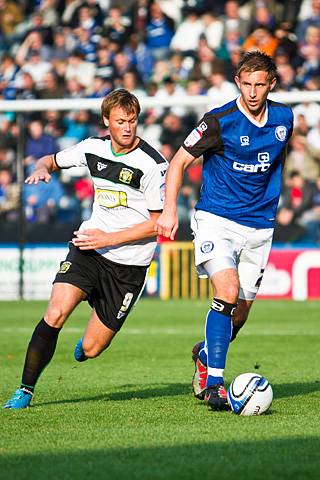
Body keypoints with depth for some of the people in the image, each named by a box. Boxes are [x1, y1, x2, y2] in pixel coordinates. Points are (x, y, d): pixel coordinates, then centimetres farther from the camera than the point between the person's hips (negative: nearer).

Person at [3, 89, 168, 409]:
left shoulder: (151, 164, -15)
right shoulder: (93, 148, 1)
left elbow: (158, 224, -12)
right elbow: (53, 160, 19)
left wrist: (109, 238, -18)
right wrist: (42, 168, -6)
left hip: (129, 264, -3)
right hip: (89, 247, 3)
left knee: (90, 350, 1)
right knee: (55, 314, -21)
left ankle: (86, 344, 40)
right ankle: (26, 389, -8)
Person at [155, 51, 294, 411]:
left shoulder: (283, 118, 2)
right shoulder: (219, 121, -12)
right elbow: (179, 161, -5)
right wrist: (170, 209, -15)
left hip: (259, 226, 5)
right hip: (216, 219, -5)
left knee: (240, 312, 7)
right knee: (227, 291, -24)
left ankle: (204, 354, 38)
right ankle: (214, 382, -20)